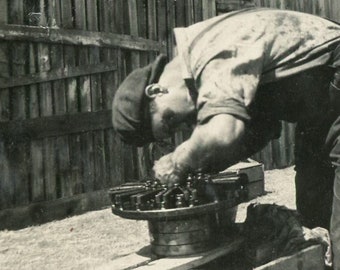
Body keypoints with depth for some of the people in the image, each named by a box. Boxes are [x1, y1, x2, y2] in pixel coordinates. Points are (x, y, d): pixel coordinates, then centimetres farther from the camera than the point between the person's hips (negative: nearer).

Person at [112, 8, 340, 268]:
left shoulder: (213, 57, -27)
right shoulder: (205, 77, 3)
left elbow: (222, 134, -44)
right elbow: (259, 128, 5)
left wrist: (179, 162, -24)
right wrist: (198, 168, -6)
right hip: (318, 113, 9)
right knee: (313, 209, 10)